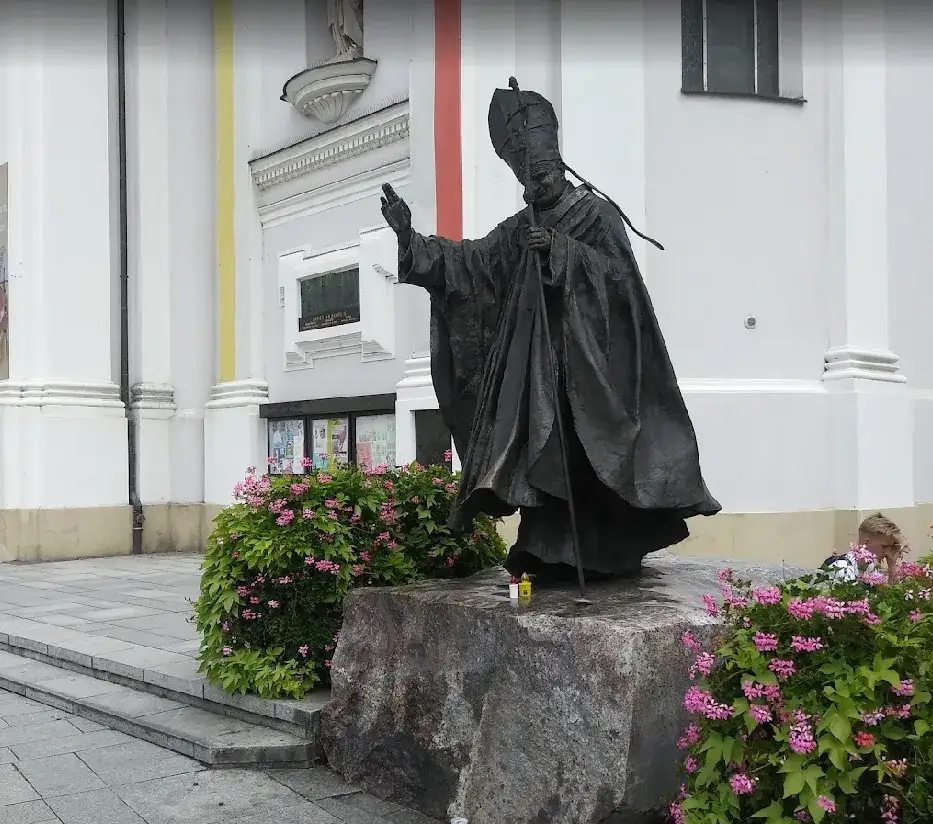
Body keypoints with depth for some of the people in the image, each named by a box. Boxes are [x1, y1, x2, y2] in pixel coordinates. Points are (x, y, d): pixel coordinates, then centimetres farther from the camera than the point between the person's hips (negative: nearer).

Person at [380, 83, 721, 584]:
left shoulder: (595, 214, 2)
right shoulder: (519, 230, 16)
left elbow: (617, 271, -9)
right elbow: (468, 263, 6)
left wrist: (560, 251, -18)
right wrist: (410, 237, -4)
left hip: (589, 355, -5)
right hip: (538, 359, 5)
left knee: (586, 452, -8)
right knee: (543, 453, 0)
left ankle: (605, 552, -2)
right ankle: (550, 554, 3)